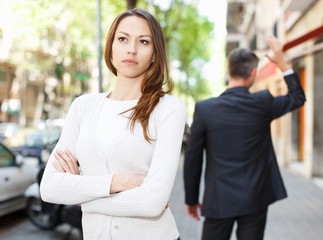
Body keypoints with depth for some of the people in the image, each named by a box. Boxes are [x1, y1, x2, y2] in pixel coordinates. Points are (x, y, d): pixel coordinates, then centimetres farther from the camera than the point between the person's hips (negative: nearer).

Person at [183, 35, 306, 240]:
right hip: (255, 200, 1)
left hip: (219, 200, -1)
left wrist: (191, 199, 7)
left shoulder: (204, 108, -9)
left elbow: (193, 159, -4)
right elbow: (298, 97, 13)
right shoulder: (263, 103, -8)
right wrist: (282, 62, 14)